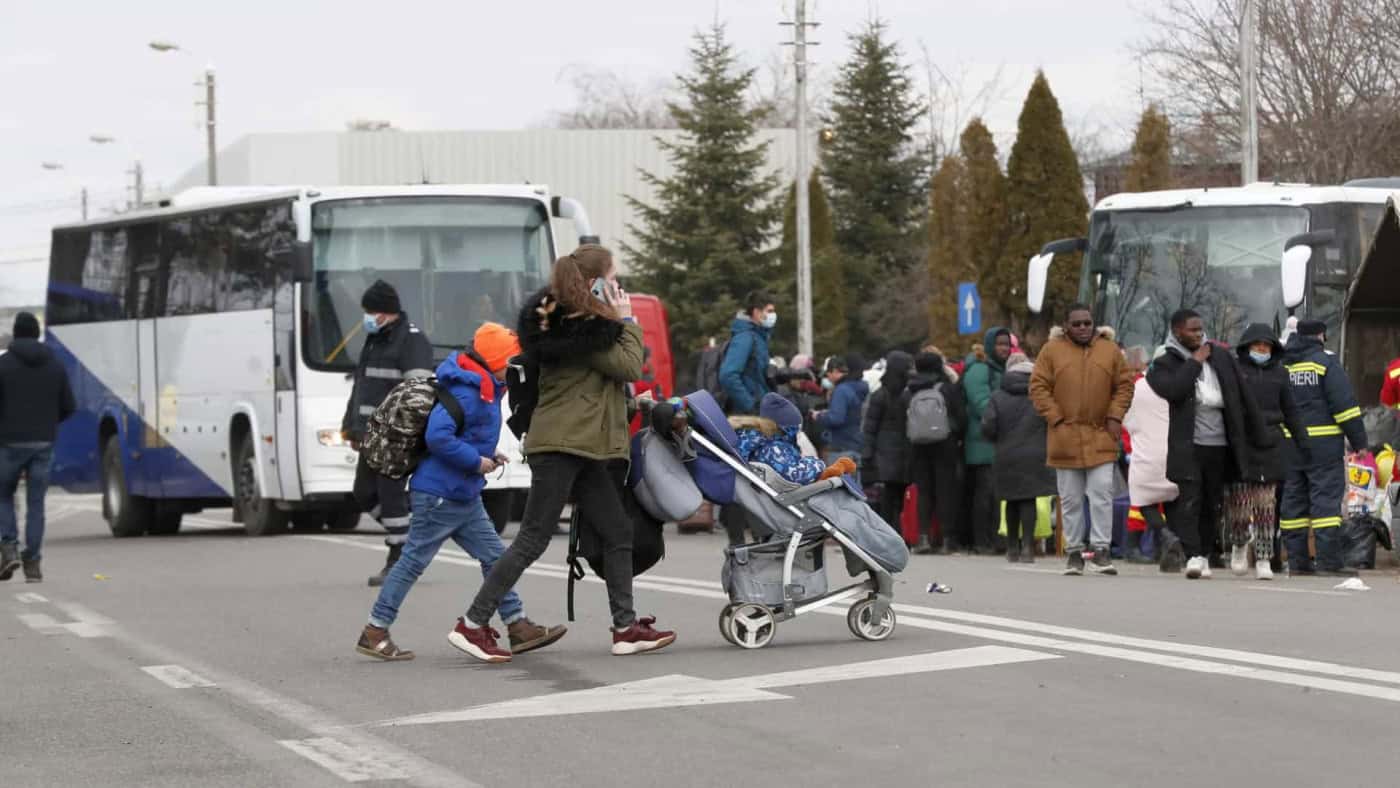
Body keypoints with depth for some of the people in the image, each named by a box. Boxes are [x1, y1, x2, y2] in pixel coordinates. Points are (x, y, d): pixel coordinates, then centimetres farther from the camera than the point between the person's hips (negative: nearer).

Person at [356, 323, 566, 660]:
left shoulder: (485, 391, 11)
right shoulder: (466, 393, -20)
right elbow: (438, 436, -29)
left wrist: (487, 453, 10)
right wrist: (476, 461, -21)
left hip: (464, 497, 10)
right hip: (440, 494, -10)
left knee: (494, 557, 9)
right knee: (414, 560, -4)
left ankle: (518, 627, 13)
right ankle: (374, 634, 2)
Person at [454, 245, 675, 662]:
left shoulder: (564, 322, 15)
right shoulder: (582, 330, -15)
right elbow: (630, 367, -13)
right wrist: (627, 322, -5)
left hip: (581, 449, 10)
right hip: (561, 447, -10)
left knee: (617, 533, 10)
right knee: (532, 540, -8)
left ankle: (626, 627, 13)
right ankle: (473, 624, -6)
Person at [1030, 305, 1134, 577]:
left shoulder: (1110, 351, 7)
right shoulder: (1052, 350, 4)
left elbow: (1125, 385, 11)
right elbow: (1038, 387, 2)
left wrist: (1115, 416, -2)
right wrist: (1055, 418, -6)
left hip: (1101, 437, 0)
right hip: (1065, 437, 0)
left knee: (1102, 494, -8)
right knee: (1070, 499, 6)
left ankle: (1101, 549, -4)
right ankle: (1074, 552, 14)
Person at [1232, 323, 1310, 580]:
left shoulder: (1279, 373, 12)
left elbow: (1291, 412, 16)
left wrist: (1303, 443, 11)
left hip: (1270, 448, 2)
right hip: (1240, 448, -2)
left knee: (1266, 506, -1)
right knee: (1239, 503, -3)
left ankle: (1263, 559, 3)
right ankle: (1239, 545, 23)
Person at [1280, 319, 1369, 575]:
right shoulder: (1325, 362, -6)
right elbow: (1345, 404, -11)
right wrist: (1359, 442, -6)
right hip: (1322, 445, -5)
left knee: (1292, 502, 9)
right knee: (1326, 499, -5)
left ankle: (1297, 560, 9)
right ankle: (1329, 561, -10)